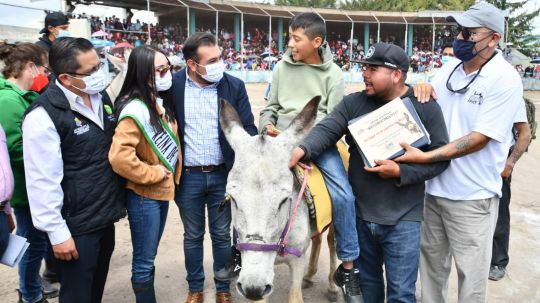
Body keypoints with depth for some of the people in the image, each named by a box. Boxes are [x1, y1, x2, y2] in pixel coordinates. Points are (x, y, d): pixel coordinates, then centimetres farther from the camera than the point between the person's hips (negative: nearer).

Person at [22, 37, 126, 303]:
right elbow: (43, 181, -20)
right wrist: (57, 233, -17)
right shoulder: (44, 114, -20)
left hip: (105, 217, 7)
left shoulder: (102, 97, 5)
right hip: (75, 225, -7)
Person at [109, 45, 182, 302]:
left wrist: (171, 175, 10)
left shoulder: (160, 101, 4)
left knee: (149, 257, 22)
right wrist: (152, 174, -20)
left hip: (162, 190, 8)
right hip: (144, 195, -8)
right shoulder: (135, 110, -23)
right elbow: (119, 157, -32)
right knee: (144, 261, 6)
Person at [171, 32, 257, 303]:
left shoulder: (234, 86, -5)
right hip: (188, 177, 0)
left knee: (222, 235, 13)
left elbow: (248, 129, -3)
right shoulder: (173, 86, -6)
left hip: (223, 175, 0)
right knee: (192, 236, 16)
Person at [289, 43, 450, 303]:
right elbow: (326, 129, -13)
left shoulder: (425, 108, -5)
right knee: (366, 281, 22)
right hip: (360, 214, 3)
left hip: (402, 219, -3)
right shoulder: (354, 103, 0)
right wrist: (302, 149, -34)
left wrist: (400, 171, -19)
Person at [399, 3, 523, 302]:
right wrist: (421, 88, -8)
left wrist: (425, 157, -27)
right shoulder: (449, 69, 4)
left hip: (472, 196, -6)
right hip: (433, 188, 6)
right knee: (431, 260, 20)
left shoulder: (505, 80, -15)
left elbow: (479, 139, -21)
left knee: (471, 272, 9)